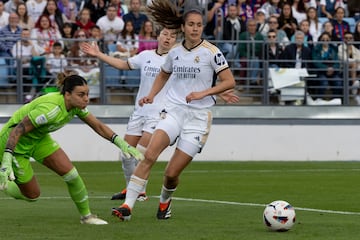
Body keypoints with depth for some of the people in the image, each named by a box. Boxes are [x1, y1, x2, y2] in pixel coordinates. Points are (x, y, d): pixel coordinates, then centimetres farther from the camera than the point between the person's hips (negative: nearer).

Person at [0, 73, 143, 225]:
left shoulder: (75, 105, -11)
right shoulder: (51, 109, -36)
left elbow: (98, 126, 3)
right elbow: (17, 130, -37)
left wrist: (121, 143, -9)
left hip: (38, 138, 7)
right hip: (14, 142, -7)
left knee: (70, 173, -5)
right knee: (32, 195, -2)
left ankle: (86, 216, 13)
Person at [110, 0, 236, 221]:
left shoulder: (211, 52, -6)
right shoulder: (175, 52, 8)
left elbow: (229, 82, -8)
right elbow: (163, 75, 28)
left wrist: (204, 93, -20)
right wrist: (151, 95, 10)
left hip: (198, 116, -3)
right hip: (174, 111, 3)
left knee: (172, 174, -3)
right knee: (149, 155, -21)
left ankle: (165, 201, 31)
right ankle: (128, 205, -23)